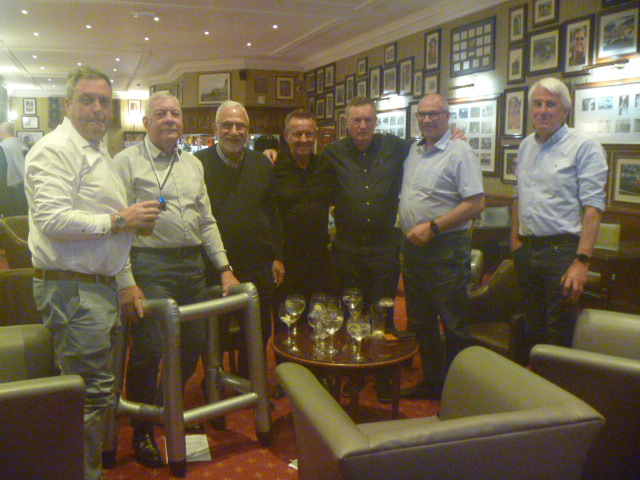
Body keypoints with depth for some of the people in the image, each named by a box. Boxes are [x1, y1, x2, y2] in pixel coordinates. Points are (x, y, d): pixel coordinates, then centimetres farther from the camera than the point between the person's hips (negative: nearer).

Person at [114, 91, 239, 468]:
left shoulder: (193, 164, 16)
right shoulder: (128, 162, -3)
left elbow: (207, 221, 18)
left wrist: (225, 267, 11)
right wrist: (127, 283, -14)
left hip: (193, 265, 6)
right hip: (150, 267, -6)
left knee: (195, 345, 12)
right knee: (148, 351, -1)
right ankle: (142, 431, 22)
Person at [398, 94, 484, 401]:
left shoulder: (460, 152, -10)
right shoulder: (413, 151, 12)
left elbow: (476, 203, -17)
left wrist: (432, 227, -19)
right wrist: (409, 231, 10)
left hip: (446, 250, -8)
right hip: (413, 248, 8)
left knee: (454, 326, 1)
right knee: (420, 323, 16)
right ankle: (431, 382, 31)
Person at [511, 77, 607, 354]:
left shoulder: (584, 147, -8)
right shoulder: (526, 146, 13)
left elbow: (593, 207, -15)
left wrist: (582, 262, -22)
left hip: (561, 250, -6)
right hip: (527, 250, 6)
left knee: (558, 340, -1)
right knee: (531, 331, 17)